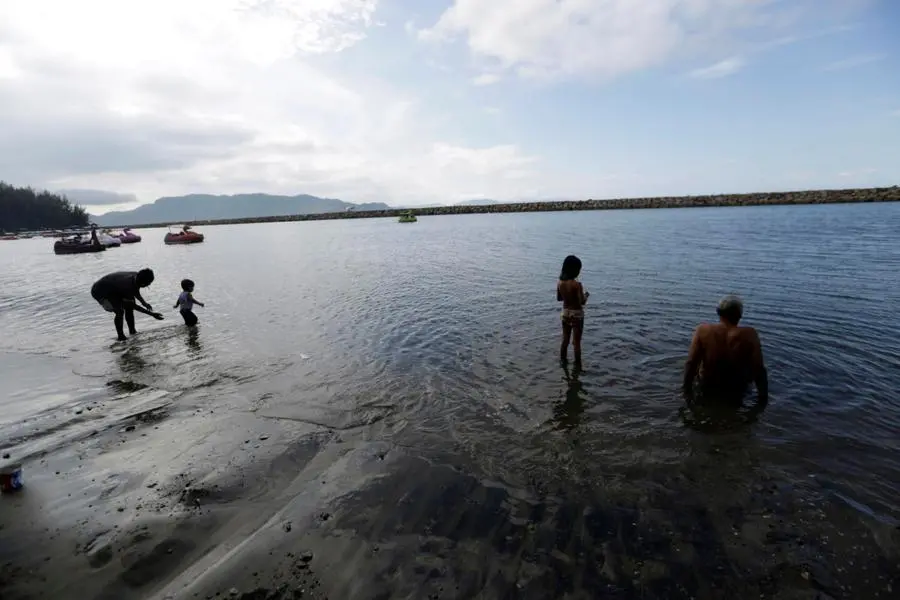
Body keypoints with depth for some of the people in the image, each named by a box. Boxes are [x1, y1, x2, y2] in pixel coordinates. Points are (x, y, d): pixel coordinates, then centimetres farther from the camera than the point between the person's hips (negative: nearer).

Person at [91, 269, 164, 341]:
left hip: (112, 288, 9)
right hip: (99, 292, -9)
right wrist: (151, 314, -27)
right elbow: (133, 306, -27)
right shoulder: (128, 286, -39)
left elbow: (135, 291, 6)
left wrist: (144, 303, -6)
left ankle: (132, 331, 20)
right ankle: (121, 337, -7)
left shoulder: (136, 277, -17)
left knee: (129, 308, 7)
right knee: (119, 311, -21)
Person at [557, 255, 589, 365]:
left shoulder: (559, 282, -4)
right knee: (576, 342, 5)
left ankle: (563, 362, 29)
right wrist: (586, 295, -1)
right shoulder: (577, 284, -22)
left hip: (565, 313, 6)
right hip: (576, 314, -5)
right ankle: (578, 365, 13)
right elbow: (582, 302, -20)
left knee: (565, 340, 18)